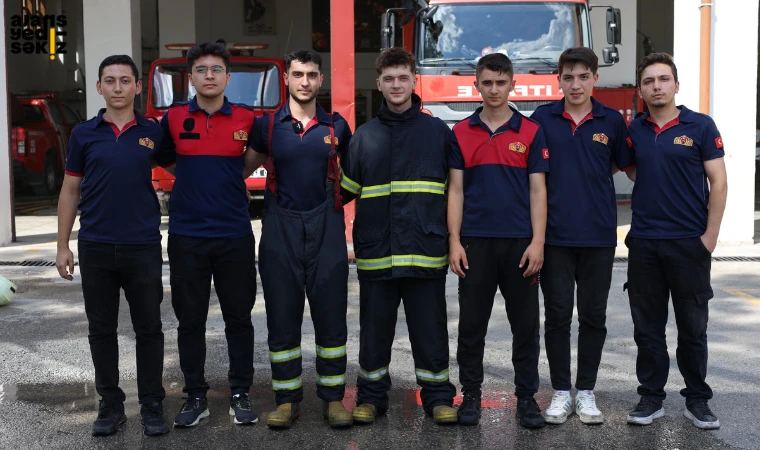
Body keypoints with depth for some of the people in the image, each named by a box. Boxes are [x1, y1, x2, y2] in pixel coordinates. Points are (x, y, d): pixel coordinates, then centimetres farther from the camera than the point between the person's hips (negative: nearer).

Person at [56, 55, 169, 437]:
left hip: (143, 248, -1)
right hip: (96, 248, 1)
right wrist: (63, 246, 4)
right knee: (101, 330, 9)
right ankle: (110, 405, 22)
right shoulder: (84, 134, 4)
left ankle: (151, 406, 17)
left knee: (148, 329, 5)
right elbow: (70, 191, 7)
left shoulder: (154, 132, 2)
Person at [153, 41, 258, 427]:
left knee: (239, 317, 7)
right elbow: (165, 161, 15)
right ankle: (195, 397, 19)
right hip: (186, 235, 0)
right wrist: (197, 181, 8)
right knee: (190, 320, 7)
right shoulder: (173, 118, 2)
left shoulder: (245, 119, 1)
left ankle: (240, 395, 19)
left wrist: (230, 180, 8)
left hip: (235, 235, 0)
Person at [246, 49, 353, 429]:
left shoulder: (336, 126, 6)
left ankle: (333, 398, 14)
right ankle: (287, 399, 16)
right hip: (281, 230, 0)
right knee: (282, 318, 4)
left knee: (331, 317, 3)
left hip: (326, 230, 0)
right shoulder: (267, 125, 4)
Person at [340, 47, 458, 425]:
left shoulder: (438, 131, 6)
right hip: (375, 252, 2)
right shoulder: (364, 135, 10)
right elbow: (345, 188, 15)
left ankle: (437, 396, 19)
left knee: (430, 329, 5)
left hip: (425, 252, -1)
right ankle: (371, 396, 22)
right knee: (374, 330, 9)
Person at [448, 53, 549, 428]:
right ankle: (471, 395, 18)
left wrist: (538, 242, -8)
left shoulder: (531, 132, 4)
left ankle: (526, 397, 17)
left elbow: (537, 190, 0)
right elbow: (456, 190, 4)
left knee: (525, 324, 5)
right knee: (472, 323, 6)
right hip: (475, 242, 1)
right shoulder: (461, 133, 6)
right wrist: (454, 241, -4)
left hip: (520, 242, 0)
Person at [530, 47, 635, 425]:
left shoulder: (612, 121, 3)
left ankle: (586, 391, 20)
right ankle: (560, 392, 17)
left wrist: (590, 174, 4)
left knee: (593, 316, 7)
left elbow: (625, 166, 14)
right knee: (557, 315, 5)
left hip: (598, 236, 1)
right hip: (555, 234, -1)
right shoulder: (542, 119, 1)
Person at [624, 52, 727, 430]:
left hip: (689, 242, -3)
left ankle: (697, 399, 20)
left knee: (693, 326, 7)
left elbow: (718, 182, -4)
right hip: (643, 242, 3)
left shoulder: (700, 126, -2)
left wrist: (710, 235, -9)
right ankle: (651, 397, 20)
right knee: (647, 326, 9)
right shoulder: (634, 130, 6)